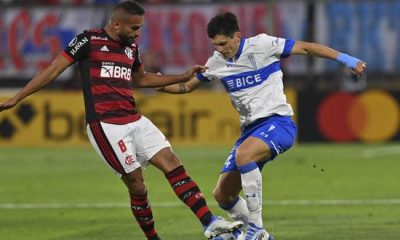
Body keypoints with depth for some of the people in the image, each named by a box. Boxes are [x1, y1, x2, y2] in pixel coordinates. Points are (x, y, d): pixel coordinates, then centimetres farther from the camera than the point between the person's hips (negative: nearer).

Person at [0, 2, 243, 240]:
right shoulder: (89, 40, -4)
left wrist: (183, 77, 30)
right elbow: (54, 70, -3)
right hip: (105, 125, -6)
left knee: (172, 163, -7)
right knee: (136, 184, -7)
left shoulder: (131, 47, 16)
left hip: (135, 121, 6)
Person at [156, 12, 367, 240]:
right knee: (222, 194, -1)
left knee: (243, 154, -37)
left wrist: (346, 59, -12)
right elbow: (188, 86, 21)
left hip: (278, 121, -7)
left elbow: (305, 47, -7)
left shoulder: (261, 45, -9)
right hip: (251, 128, 7)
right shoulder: (217, 62, 8)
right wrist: (161, 85, 3)